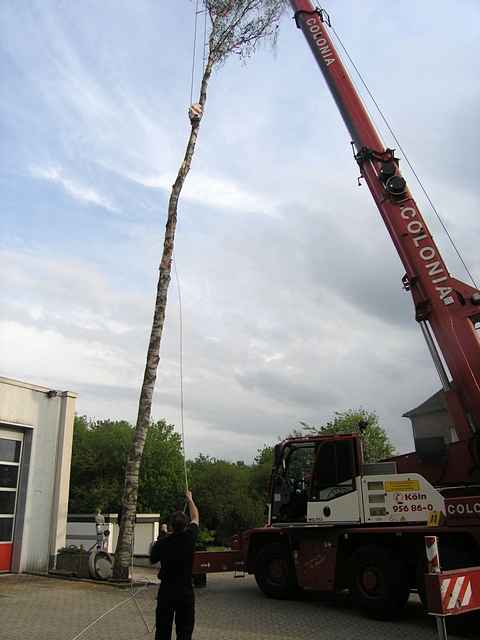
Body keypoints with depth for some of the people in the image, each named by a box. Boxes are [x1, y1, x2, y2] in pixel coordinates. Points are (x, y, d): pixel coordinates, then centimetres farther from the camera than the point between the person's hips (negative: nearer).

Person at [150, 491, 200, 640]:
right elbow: (195, 519, 9)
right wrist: (190, 500, 23)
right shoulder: (189, 537, -10)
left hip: (166, 592, 1)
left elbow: (152, 560, 8)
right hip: (186, 592, 0)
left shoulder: (162, 542, -11)